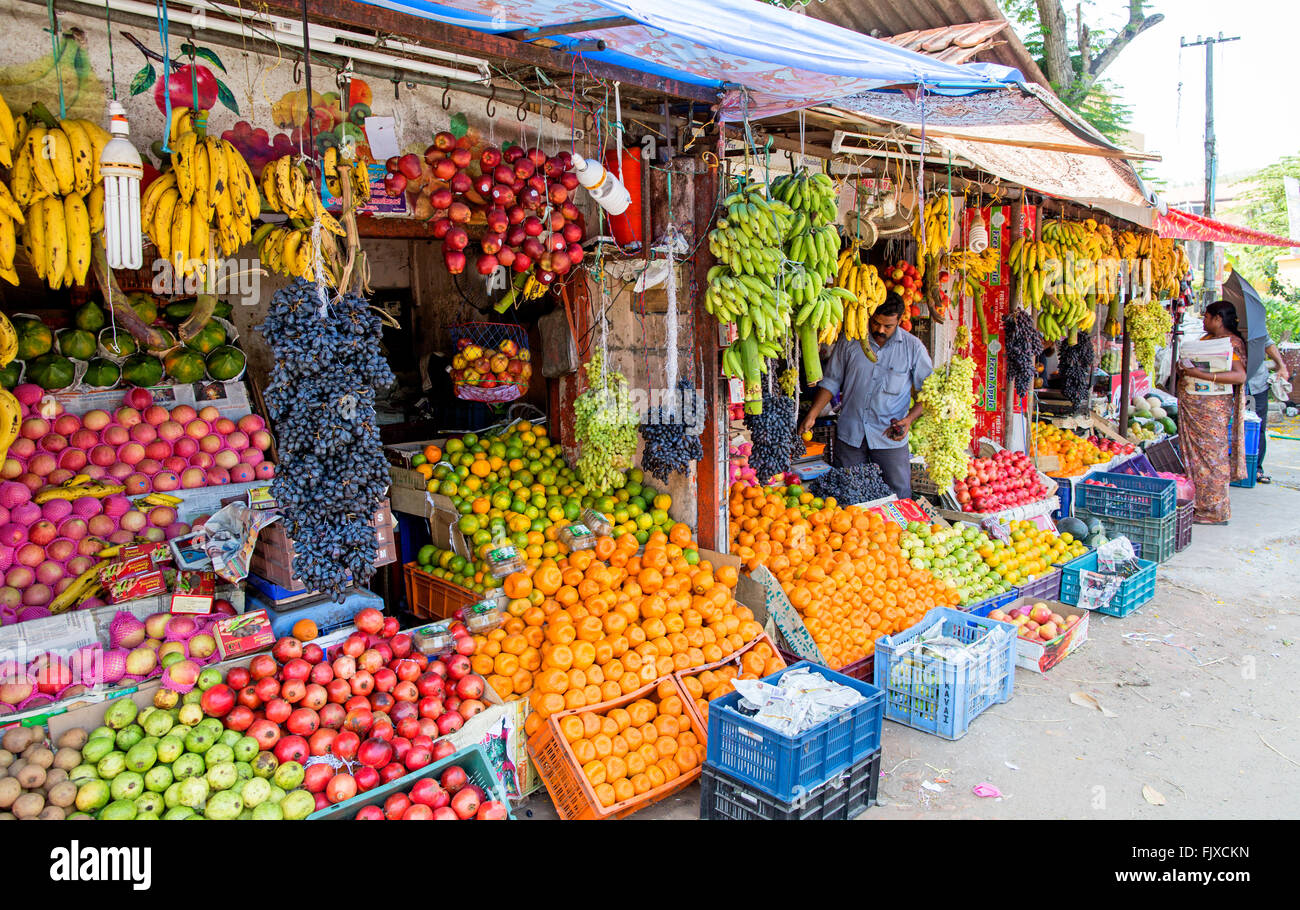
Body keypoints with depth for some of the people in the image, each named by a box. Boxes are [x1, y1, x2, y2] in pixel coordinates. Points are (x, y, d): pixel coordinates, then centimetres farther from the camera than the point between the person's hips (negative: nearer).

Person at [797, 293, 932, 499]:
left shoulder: (912, 347, 1)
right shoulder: (849, 341, 3)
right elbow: (831, 382, 8)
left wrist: (909, 418, -10)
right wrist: (811, 415, -2)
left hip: (890, 438, -1)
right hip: (849, 434, 1)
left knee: (899, 498, 0)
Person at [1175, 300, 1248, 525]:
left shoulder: (1232, 342, -10)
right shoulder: (1206, 339, 15)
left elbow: (1240, 375, -22)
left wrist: (1203, 374, -28)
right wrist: (1184, 368, 6)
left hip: (1212, 407, -8)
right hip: (1190, 404, 8)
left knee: (1211, 455, -3)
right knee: (1194, 454, 11)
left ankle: (1214, 510, 5)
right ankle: (1198, 504, 20)